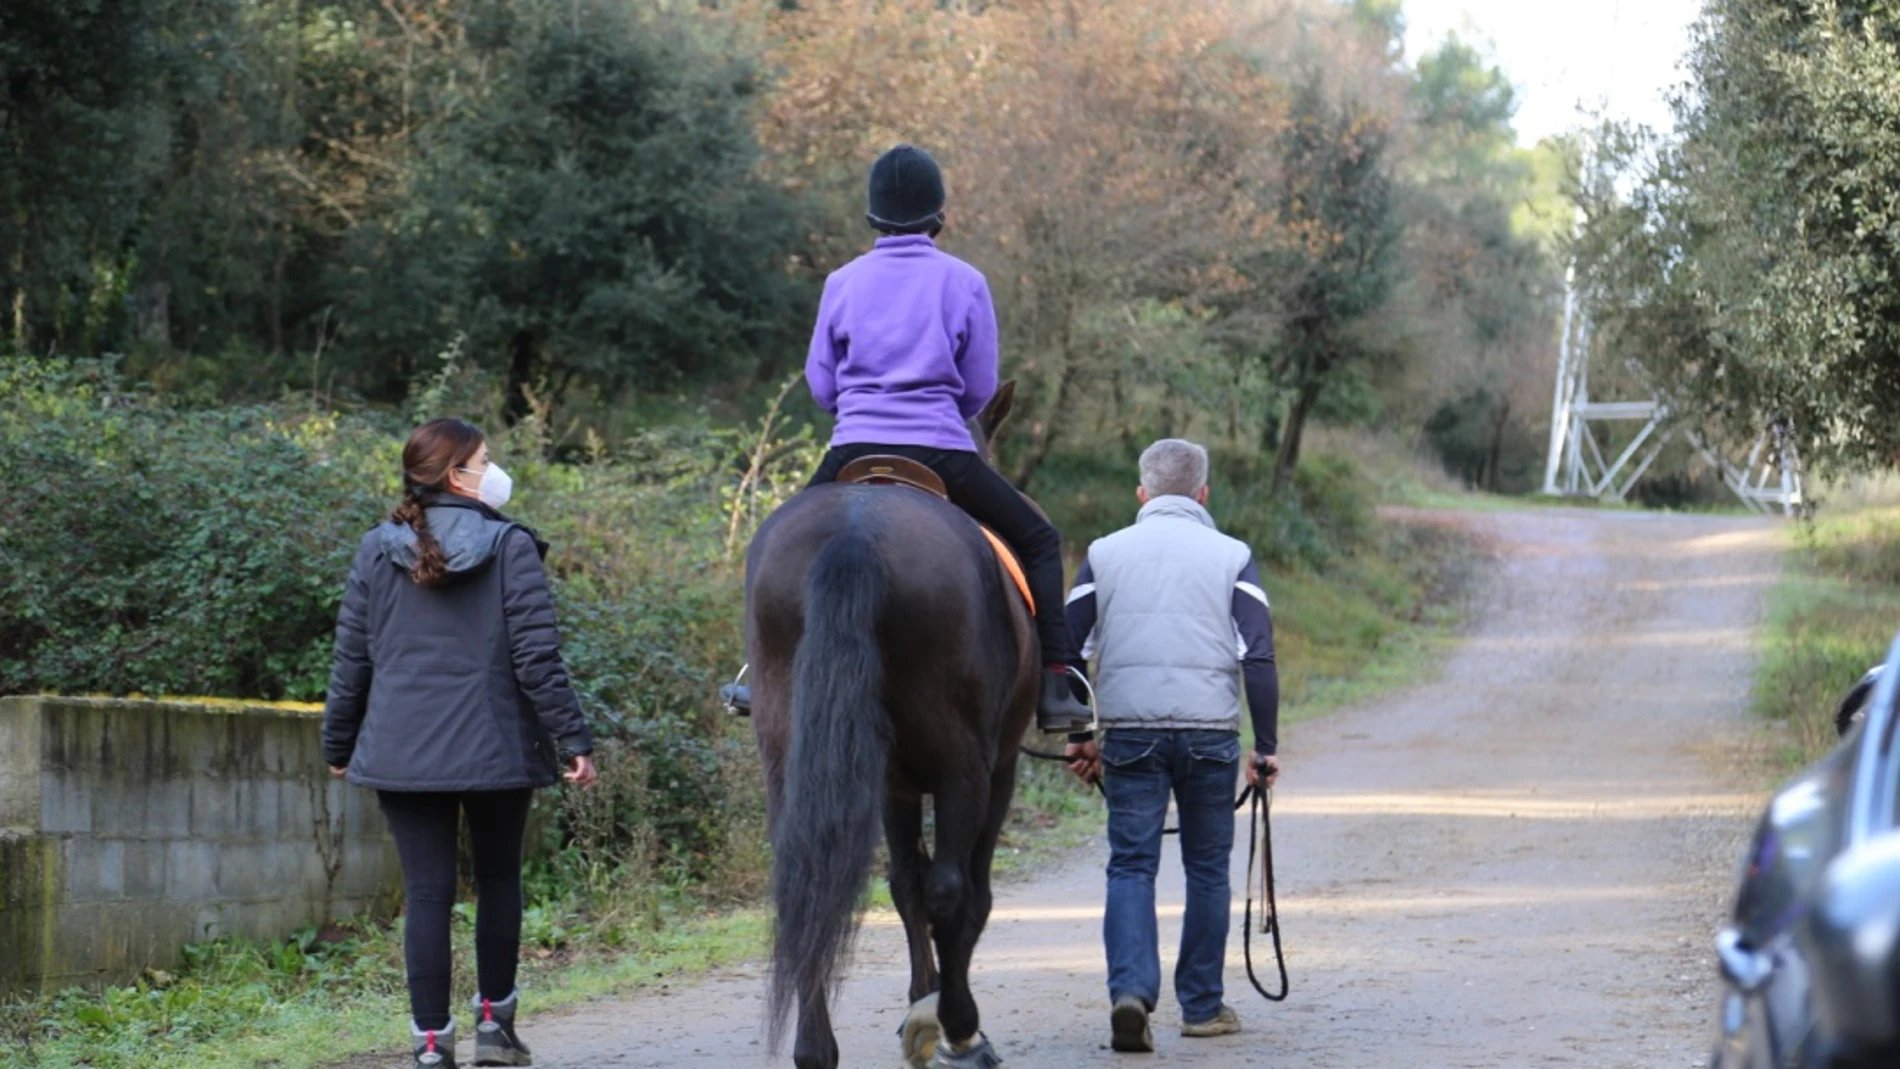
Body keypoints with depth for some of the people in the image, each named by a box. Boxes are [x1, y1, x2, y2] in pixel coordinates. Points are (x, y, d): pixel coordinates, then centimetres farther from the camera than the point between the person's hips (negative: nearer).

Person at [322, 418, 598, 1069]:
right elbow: (537, 657, -10)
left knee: (427, 894, 2)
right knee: (499, 880, 18)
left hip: (403, 751, 2)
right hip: (495, 748, -2)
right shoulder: (510, 547, -6)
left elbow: (351, 660, 6)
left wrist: (339, 745, 16)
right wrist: (573, 741, -5)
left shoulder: (377, 552, 3)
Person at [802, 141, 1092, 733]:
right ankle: (1054, 688, 3)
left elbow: (821, 383, 10)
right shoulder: (964, 282, 0)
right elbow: (979, 388, 3)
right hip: (941, 452, -2)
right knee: (1039, 541, 14)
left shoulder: (843, 282, 4)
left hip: (855, 451, 2)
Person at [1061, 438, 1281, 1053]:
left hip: (1128, 734, 0)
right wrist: (1266, 747, -1)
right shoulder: (1232, 557, 3)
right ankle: (1202, 1006, 19)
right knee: (1207, 868, 12)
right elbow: (1259, 657, -5)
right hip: (1210, 732, 0)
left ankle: (1131, 990, -20)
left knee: (1131, 865, 1)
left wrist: (1077, 737, 12)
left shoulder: (1106, 554, 7)